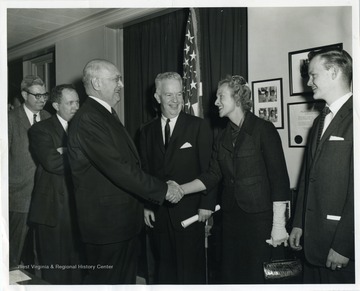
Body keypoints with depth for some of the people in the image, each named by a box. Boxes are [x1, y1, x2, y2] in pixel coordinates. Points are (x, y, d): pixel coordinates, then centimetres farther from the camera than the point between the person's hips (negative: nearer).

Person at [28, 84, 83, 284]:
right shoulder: (41, 130, -4)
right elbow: (52, 162, -19)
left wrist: (66, 153, -14)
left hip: (79, 207, 4)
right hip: (54, 208, -4)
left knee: (79, 263, 10)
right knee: (55, 266, 7)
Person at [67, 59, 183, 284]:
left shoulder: (107, 114, 14)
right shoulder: (88, 119, -20)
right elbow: (118, 168, -25)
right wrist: (163, 189, -18)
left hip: (125, 221, 10)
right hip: (107, 223, -10)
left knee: (127, 279, 20)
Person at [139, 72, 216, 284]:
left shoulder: (198, 126, -3)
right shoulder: (147, 131, 8)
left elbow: (209, 169, -5)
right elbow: (145, 171, 8)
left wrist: (207, 204, -9)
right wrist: (146, 205, 4)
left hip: (190, 211, -3)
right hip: (159, 212, 4)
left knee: (191, 269, 6)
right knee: (164, 267, 14)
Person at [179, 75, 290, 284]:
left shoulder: (263, 129, -7)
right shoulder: (222, 138, 11)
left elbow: (279, 179, -11)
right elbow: (212, 176, 9)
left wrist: (278, 225, -14)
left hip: (258, 218, -6)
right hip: (231, 217, 6)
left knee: (253, 276, 0)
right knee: (231, 274, 11)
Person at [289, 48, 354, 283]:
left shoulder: (351, 117, -14)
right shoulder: (320, 122, 13)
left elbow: (354, 188, -19)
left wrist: (343, 245, -18)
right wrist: (298, 224, 12)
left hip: (343, 246, -7)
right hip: (312, 241, 7)